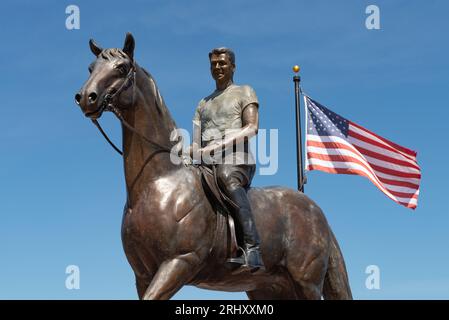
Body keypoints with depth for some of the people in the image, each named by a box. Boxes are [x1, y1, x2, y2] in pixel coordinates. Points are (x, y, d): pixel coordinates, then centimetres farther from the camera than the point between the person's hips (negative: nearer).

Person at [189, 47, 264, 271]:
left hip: (236, 162, -7)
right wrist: (191, 150, -6)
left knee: (227, 177, -41)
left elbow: (252, 128, -2)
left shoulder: (244, 92, 16)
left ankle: (252, 249, -55)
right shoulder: (203, 104, 31)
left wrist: (219, 144, -15)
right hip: (207, 164, 7)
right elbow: (197, 142, 21)